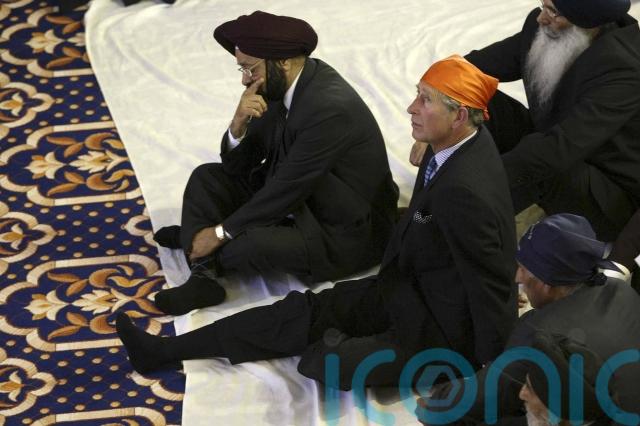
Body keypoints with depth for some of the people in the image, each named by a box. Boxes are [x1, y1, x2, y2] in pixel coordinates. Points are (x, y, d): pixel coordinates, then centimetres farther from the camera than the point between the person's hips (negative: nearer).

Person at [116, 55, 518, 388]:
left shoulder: (465, 191, -32)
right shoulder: (463, 140, -4)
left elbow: (491, 286, -25)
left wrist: (492, 370, -15)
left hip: (448, 327, -9)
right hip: (416, 287, 9)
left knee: (333, 363, -23)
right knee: (305, 310, 4)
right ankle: (166, 350, 8)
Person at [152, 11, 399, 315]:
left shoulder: (329, 107, -29)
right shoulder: (281, 87, -2)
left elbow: (287, 189, -25)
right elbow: (235, 166, 2)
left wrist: (221, 231, -18)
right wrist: (239, 123, -20)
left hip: (345, 237, -9)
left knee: (247, 245, -29)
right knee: (207, 178, 2)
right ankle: (203, 278, -12)